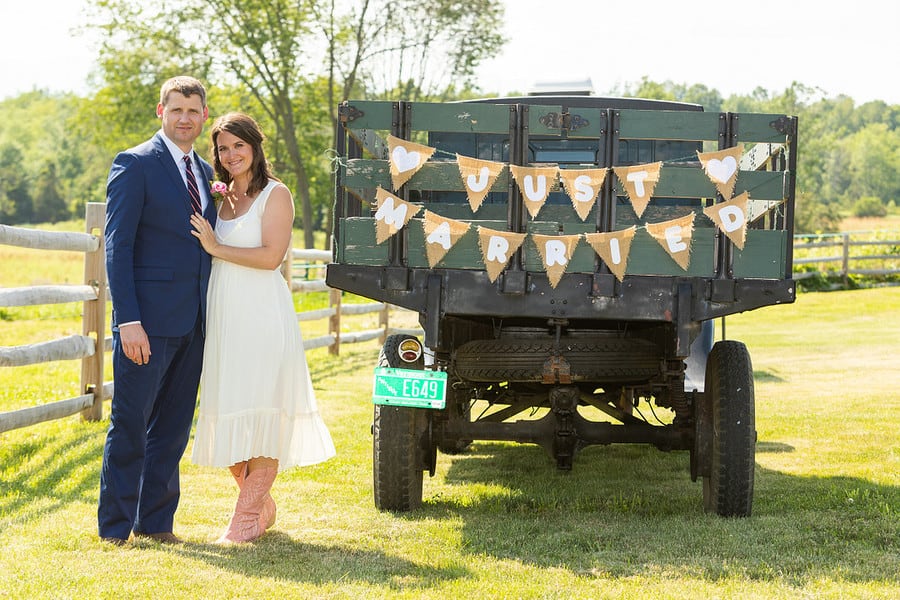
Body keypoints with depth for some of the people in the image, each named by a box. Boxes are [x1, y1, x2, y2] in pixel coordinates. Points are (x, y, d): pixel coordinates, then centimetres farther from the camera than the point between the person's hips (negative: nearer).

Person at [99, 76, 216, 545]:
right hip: (149, 319, -6)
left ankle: (156, 521, 18)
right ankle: (115, 528, 7)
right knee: (130, 423, -2)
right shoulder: (134, 164, -5)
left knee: (174, 425, 9)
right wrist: (127, 320, -17)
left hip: (192, 321, 7)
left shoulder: (205, 173, 16)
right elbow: (117, 245, -10)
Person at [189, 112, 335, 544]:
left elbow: (271, 256, -13)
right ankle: (262, 507, 21)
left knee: (258, 415, -5)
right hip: (223, 315, 7)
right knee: (228, 415, 8)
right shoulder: (222, 198, 16)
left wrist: (216, 247, -11)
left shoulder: (275, 194, -3)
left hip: (262, 317, -7)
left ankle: (247, 517, -2)